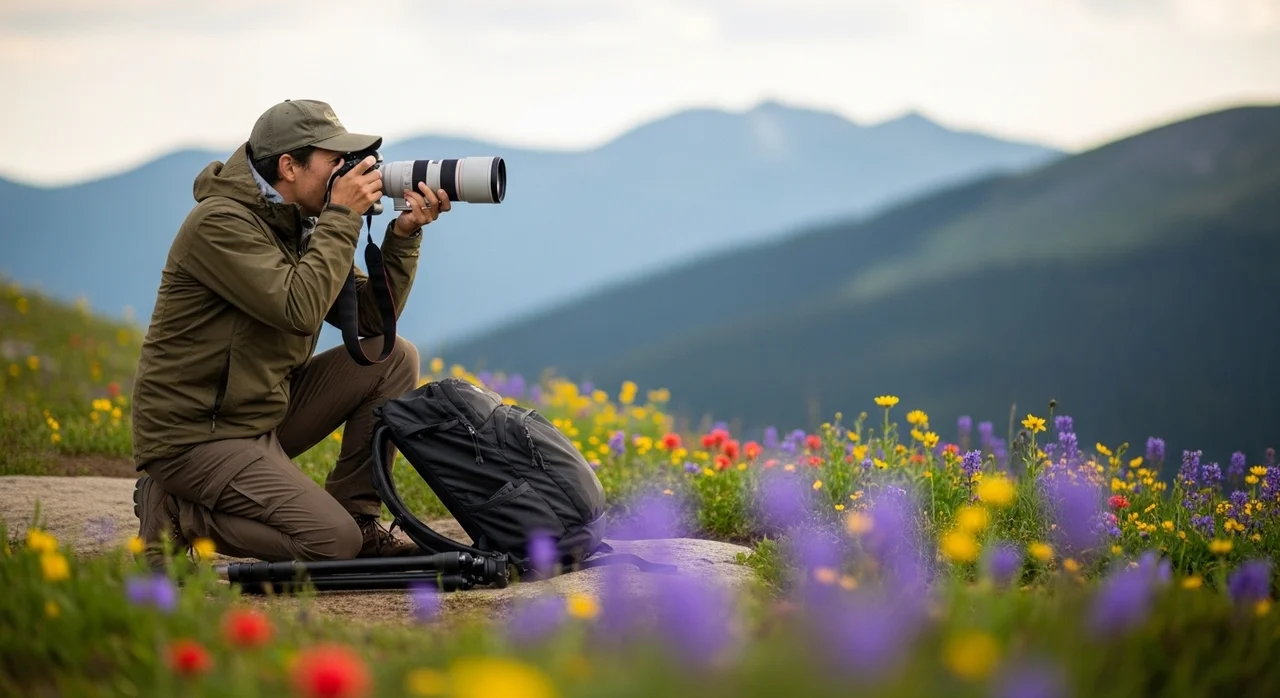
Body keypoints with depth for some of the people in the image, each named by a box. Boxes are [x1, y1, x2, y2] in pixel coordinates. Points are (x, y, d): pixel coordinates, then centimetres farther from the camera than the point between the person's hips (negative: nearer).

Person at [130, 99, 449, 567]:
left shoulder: (299, 224, 10)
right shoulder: (221, 222, -18)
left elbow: (374, 318, 8)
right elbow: (300, 309, -29)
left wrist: (404, 234, -5)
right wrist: (343, 216, -21)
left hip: (264, 414, 9)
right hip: (195, 435, -9)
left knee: (392, 358, 0)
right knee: (334, 544, -19)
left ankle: (357, 518, 4)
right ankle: (176, 514, -3)